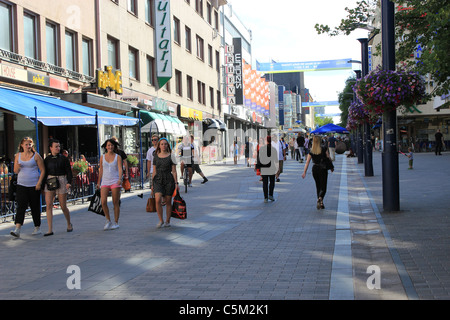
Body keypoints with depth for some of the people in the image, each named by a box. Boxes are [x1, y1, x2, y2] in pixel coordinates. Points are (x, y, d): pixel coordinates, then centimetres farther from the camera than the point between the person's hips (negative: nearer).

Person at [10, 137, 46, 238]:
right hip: (21, 185, 2)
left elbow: (43, 170, -1)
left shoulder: (36, 155, -1)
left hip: (34, 185, -2)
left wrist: (39, 182, -11)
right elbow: (15, 171, 11)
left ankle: (37, 227, 21)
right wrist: (18, 166, -12)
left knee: (35, 207, 6)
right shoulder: (18, 155, 9)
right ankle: (17, 229, -15)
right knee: (21, 206, -10)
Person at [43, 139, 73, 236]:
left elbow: (69, 172, 0)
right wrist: (42, 185, 11)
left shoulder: (63, 159, 1)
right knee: (48, 205, -11)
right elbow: (44, 173, 13)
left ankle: (69, 224, 29)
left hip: (61, 182, -2)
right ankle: (50, 230, -10)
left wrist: (69, 182, -14)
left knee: (63, 207, 3)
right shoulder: (47, 159, 7)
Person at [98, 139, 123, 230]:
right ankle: (108, 220, 4)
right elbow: (101, 170, 16)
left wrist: (120, 179, -27)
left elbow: (120, 169, -10)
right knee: (103, 202, -13)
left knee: (116, 203, 0)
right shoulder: (102, 157, 9)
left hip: (115, 182, -2)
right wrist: (98, 182, 18)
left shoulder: (118, 157, 2)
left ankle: (116, 222, 12)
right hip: (105, 182, 2)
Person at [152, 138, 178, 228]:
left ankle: (167, 221, 19)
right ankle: (161, 221, -7)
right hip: (158, 180, 1)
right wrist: (152, 184, 10)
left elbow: (174, 171, 1)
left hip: (168, 180, -1)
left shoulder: (171, 156, 1)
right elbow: (154, 172, 12)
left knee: (168, 202, 4)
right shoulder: (156, 157, 9)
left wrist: (176, 183, -5)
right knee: (158, 200, -16)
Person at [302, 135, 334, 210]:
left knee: (318, 186, 17)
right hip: (323, 168, -3)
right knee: (323, 187, -2)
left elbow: (307, 162, -4)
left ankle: (320, 203, 21)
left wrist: (304, 172, -3)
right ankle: (320, 198, -30)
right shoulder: (324, 149, -5)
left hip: (315, 168, 3)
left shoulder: (311, 151, -1)